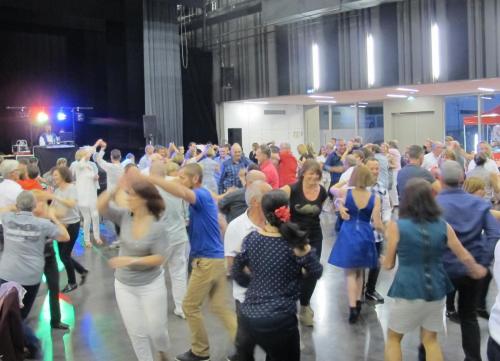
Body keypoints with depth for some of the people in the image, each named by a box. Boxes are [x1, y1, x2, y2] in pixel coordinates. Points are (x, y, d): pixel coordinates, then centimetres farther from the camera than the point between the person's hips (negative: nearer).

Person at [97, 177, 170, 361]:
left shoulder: (158, 225, -20)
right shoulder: (125, 216, -8)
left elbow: (159, 258, -20)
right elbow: (101, 206, -17)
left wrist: (132, 260, -29)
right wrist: (117, 188, -27)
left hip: (151, 285, -3)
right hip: (124, 285, 3)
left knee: (156, 330, 13)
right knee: (137, 332, 10)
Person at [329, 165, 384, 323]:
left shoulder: (345, 193, -10)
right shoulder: (375, 198, -10)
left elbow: (332, 189, 14)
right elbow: (377, 224, -9)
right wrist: (385, 230, 11)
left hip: (348, 235, -1)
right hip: (365, 236, 1)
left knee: (350, 272, 7)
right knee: (360, 271, 21)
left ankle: (353, 307, -3)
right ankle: (358, 303, 27)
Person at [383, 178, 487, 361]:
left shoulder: (396, 226, -12)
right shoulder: (443, 226, -2)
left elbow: (388, 265, -3)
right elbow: (464, 256, 9)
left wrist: (384, 261, 21)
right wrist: (477, 270, 30)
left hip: (408, 291, -3)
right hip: (436, 290, 4)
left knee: (393, 339, 17)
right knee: (431, 340, 21)